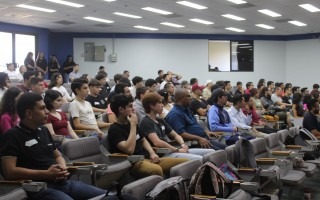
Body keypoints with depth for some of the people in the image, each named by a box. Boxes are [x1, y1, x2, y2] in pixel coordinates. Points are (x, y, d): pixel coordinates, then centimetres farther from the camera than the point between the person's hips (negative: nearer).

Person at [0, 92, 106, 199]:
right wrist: (46, 174, -15)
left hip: (63, 182, 8)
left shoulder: (44, 130, 19)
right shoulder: (12, 136, -5)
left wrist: (63, 168, 3)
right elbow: (9, 172, -14)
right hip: (40, 188, -8)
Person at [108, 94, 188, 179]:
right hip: (134, 163, -8)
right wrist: (133, 125, -16)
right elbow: (129, 149, -22)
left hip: (148, 158, 8)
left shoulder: (130, 123, 16)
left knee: (186, 163, -6)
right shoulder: (114, 129, -8)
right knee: (156, 170, -42)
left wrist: (152, 153, 8)